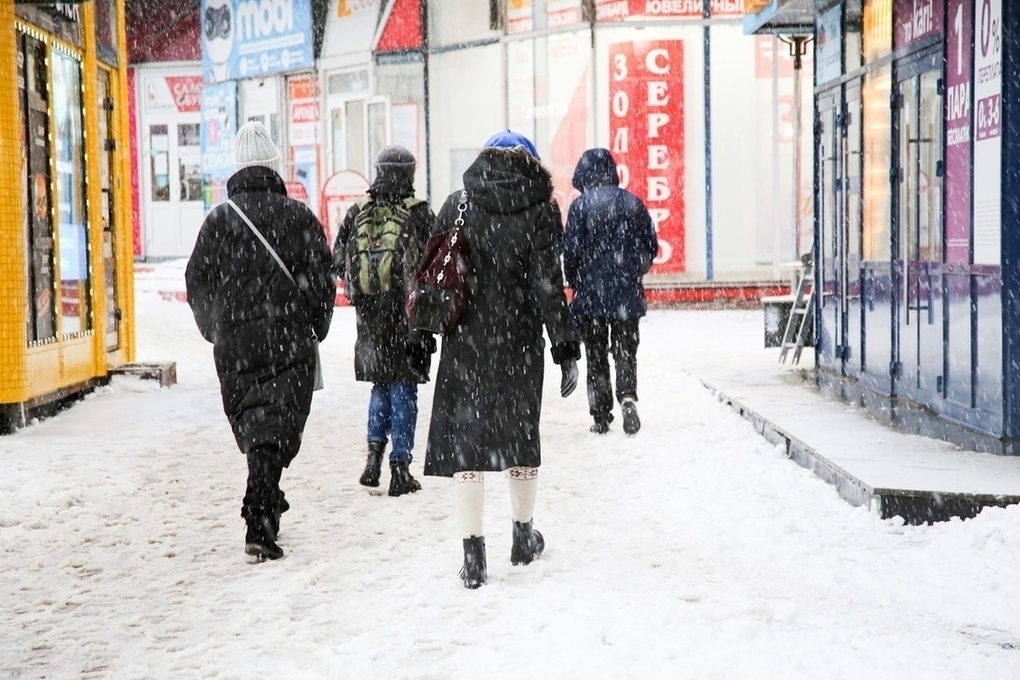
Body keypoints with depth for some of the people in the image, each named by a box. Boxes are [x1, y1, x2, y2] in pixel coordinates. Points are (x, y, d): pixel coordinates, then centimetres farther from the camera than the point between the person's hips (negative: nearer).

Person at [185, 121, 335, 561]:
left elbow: (197, 282, 6)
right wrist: (317, 327, 15)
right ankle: (259, 523, -13)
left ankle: (267, 504, 30)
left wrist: (213, 329, 22)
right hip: (288, 343, -2)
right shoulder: (299, 217, -1)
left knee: (250, 425, 17)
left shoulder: (218, 220, 3)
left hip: (233, 345, 2)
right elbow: (321, 281, -1)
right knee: (276, 430, -3)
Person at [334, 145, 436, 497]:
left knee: (381, 384, 20)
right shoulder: (420, 214, -7)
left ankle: (374, 450, 6)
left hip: (369, 314, 3)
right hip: (407, 313, -3)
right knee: (403, 389, 4)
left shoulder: (357, 213, 2)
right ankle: (400, 468, 4)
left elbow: (338, 262, 4)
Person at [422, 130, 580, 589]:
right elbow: (548, 285, -8)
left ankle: (473, 555, -3)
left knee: (464, 442, 2)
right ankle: (524, 538, 32)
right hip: (519, 343, 0)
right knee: (521, 435, 16)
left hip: (463, 344, 0)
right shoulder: (539, 209, -3)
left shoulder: (457, 205, 3)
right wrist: (566, 350, -4)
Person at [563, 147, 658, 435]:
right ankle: (627, 396, -14)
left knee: (596, 358, 8)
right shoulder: (633, 203, 3)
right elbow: (651, 247, 7)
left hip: (591, 294, -2)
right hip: (628, 295, 2)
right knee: (626, 352, 11)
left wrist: (574, 283, 8)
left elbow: (572, 252, -10)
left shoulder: (580, 206, -8)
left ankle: (601, 416, 7)